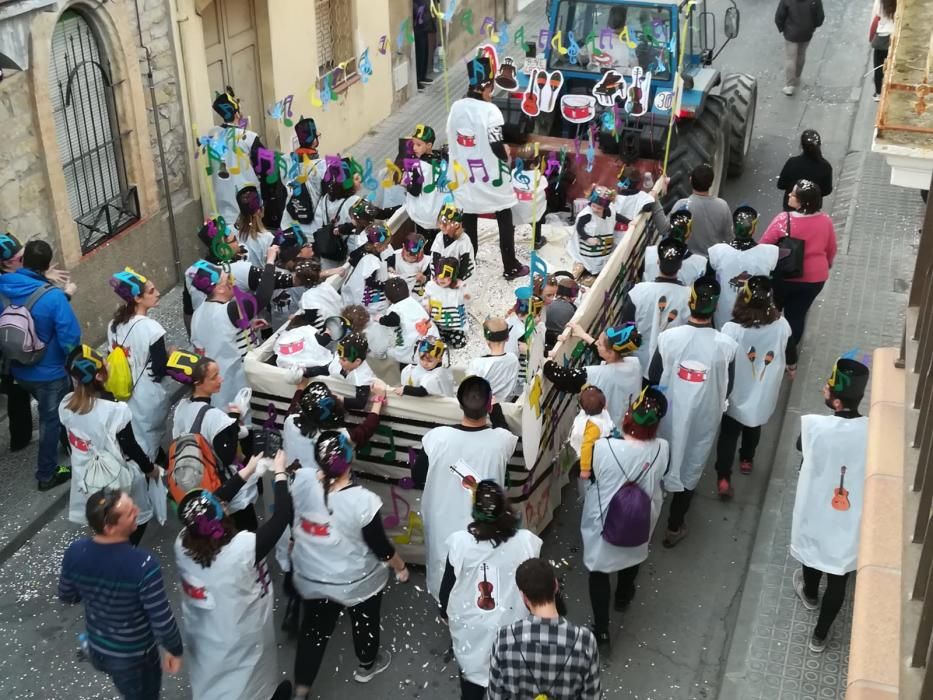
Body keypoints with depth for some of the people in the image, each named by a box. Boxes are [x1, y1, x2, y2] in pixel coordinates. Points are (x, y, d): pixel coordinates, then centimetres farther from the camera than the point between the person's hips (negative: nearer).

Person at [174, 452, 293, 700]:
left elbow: (217, 499, -8)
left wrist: (247, 471, -2)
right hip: (241, 639, -5)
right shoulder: (243, 549, -37)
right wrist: (279, 473, -15)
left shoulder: (182, 543, -22)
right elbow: (282, 516, -27)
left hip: (201, 634, 5)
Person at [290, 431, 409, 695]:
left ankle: (301, 688, 35)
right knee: (364, 622, 28)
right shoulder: (363, 501, -34)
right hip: (356, 581, -2)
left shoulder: (302, 482, -25)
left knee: (314, 628, 26)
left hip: (311, 577, 3)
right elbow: (380, 546, -19)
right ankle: (366, 666, 54)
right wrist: (401, 567, -1)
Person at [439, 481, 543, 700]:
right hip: (511, 623, 0)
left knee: (472, 670, 25)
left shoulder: (459, 542, -22)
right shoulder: (526, 541, -22)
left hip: (470, 625, 0)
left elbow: (448, 583, -8)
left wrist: (444, 612, 11)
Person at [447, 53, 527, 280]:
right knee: (505, 221, 10)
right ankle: (511, 267, 16)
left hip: (466, 177, 5)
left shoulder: (456, 107, -2)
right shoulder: (490, 110, -20)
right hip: (493, 177, -5)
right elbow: (497, 147, -21)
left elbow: (452, 138, 7)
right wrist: (506, 155, -1)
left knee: (468, 220, 16)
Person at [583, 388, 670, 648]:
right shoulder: (662, 449, -25)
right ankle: (623, 597, 60)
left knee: (599, 571, 19)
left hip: (604, 523, -3)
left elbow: (583, 473, -13)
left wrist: (590, 443, -1)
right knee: (632, 555, 33)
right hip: (640, 523, 3)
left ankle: (601, 630, 28)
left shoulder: (603, 447, -32)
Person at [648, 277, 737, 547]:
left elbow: (652, 379, -9)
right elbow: (727, 388, -7)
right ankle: (674, 527, 32)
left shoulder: (668, 337, -20)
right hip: (703, 419, -1)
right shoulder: (726, 345, -21)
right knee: (690, 468, 18)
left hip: (668, 413, 1)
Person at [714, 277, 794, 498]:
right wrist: (790, 366, 20)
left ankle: (724, 478, 16)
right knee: (753, 428, 29)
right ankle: (746, 460, 51)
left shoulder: (731, 329, -28)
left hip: (736, 395, -2)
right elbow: (791, 362, -4)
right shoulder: (782, 326, -20)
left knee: (728, 433, 18)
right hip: (763, 395, 3)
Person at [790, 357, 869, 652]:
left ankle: (810, 594, 60)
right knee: (838, 579, 19)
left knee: (813, 548, 32)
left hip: (816, 512, 0)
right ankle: (820, 635, 35)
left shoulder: (813, 426, -28)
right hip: (851, 521, 0)